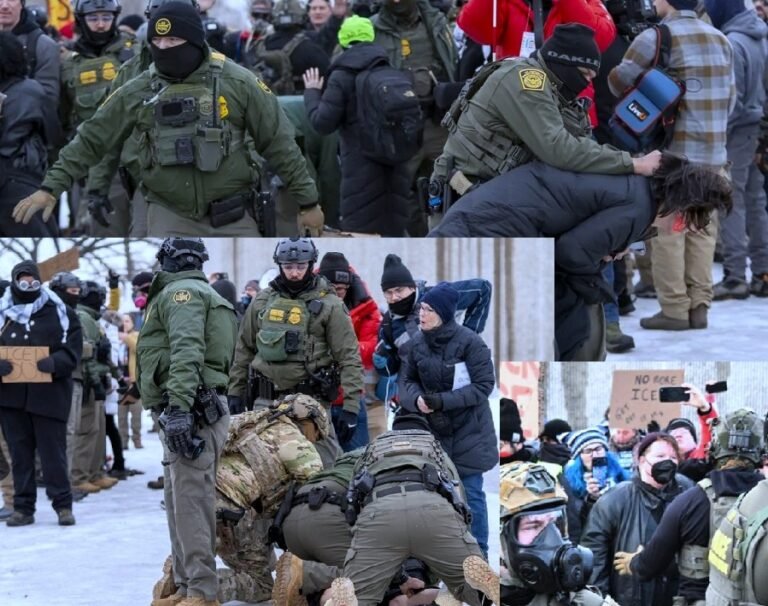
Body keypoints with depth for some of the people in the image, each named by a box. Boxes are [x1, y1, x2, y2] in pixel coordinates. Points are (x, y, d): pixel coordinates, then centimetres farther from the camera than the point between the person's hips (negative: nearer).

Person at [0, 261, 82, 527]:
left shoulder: (59, 313, 3)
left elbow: (72, 351, -1)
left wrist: (54, 362, -21)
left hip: (49, 394, -2)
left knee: (53, 451, 0)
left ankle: (63, 504, 9)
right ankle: (23, 507, 12)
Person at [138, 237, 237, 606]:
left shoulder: (180, 292, -6)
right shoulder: (202, 293, 25)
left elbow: (186, 351, -20)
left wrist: (179, 407, -28)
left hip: (190, 410, -11)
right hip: (184, 414, 11)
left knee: (191, 501, -12)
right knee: (179, 502, 13)